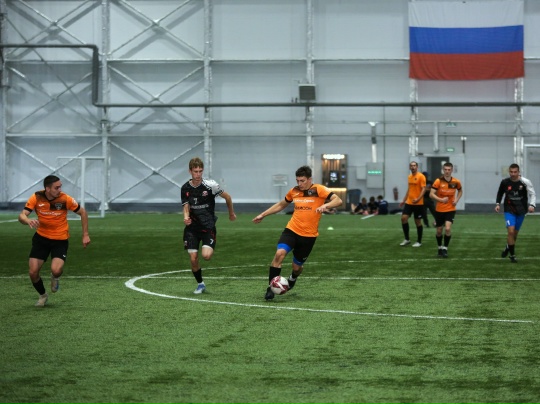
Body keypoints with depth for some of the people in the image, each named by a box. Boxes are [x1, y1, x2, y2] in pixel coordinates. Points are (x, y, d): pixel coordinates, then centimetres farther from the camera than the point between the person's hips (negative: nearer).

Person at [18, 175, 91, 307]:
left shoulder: (65, 199, -17)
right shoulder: (36, 198, -14)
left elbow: (82, 213, -2)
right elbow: (22, 215, -19)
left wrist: (85, 235, -5)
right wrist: (28, 221, -43)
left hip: (60, 240, -2)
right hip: (41, 237, 2)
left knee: (56, 270, -24)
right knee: (33, 272, -7)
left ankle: (55, 278, 17)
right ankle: (43, 295, 24)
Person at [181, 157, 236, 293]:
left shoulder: (210, 185, -12)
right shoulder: (185, 188, -1)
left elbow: (227, 197, 1)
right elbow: (186, 208, 4)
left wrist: (231, 213, 14)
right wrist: (186, 217, -19)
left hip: (208, 226, -3)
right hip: (192, 227, 3)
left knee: (206, 255, -21)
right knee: (193, 259, -4)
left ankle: (210, 249, 17)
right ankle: (200, 284, 20)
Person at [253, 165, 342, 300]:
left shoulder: (319, 190, -8)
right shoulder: (294, 191, 5)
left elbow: (338, 200, -17)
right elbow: (281, 205, 22)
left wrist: (325, 205, -36)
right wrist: (263, 215, 20)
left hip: (309, 235, -2)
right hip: (292, 230, 2)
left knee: (297, 266, 10)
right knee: (280, 253, -24)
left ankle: (292, 279, 49)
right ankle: (271, 288, -15)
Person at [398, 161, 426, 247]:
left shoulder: (421, 176, -10)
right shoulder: (410, 176, 12)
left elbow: (423, 189, -16)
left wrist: (418, 199, -29)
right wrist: (404, 200, 20)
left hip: (418, 203, -6)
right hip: (409, 202, 6)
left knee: (418, 222, 1)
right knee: (403, 218, -4)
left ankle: (419, 242, 13)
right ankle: (407, 239, 8)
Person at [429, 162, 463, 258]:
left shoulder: (456, 182, -3)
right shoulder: (438, 181, -11)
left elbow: (460, 191, 17)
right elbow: (431, 194, -14)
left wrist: (457, 200, 0)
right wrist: (441, 199, -29)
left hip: (450, 210, 0)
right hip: (439, 210, 0)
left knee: (448, 228, -18)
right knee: (439, 231, 9)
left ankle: (445, 248, -5)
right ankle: (440, 247, 33)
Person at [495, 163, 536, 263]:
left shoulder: (525, 182, -11)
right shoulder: (505, 182, -6)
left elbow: (532, 194, -4)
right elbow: (500, 193, 12)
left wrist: (532, 205, -19)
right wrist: (497, 204, 0)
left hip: (521, 211, 1)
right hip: (509, 210, -1)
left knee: (515, 233, 12)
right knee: (511, 231, -17)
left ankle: (508, 248, 41)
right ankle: (512, 255, -6)